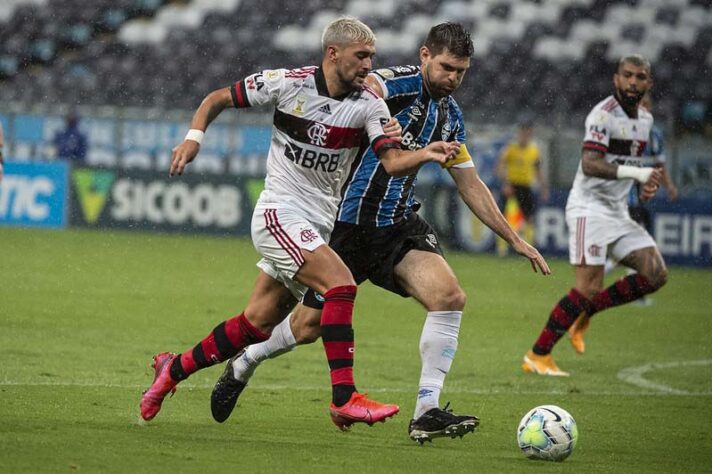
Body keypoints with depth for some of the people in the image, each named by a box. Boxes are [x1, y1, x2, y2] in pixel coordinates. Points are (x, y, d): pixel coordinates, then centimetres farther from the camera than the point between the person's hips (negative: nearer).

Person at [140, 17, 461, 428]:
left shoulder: (369, 104, -1)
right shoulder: (287, 83, -9)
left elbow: (392, 161, -14)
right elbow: (218, 98, 3)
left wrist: (426, 154, -33)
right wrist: (194, 136, -12)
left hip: (317, 224, 5)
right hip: (280, 213, -5)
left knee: (257, 325, 9)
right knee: (341, 284, -24)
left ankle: (175, 368, 29)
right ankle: (345, 398, -26)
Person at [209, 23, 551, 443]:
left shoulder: (451, 115, 9)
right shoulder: (403, 83, -14)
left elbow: (471, 186, 19)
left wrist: (515, 239, 18)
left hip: (399, 225, 6)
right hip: (349, 222, -6)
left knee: (449, 296, -19)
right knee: (309, 325, 3)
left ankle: (427, 412, -16)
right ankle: (243, 365, 35)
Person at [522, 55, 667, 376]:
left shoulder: (645, 119, 12)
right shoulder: (604, 114, -15)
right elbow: (590, 164, -27)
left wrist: (647, 184, 8)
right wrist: (635, 172, -38)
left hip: (618, 211, 8)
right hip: (590, 208, -8)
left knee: (656, 275, -4)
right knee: (589, 288, -16)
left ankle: (584, 313, 9)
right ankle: (537, 356, -7)